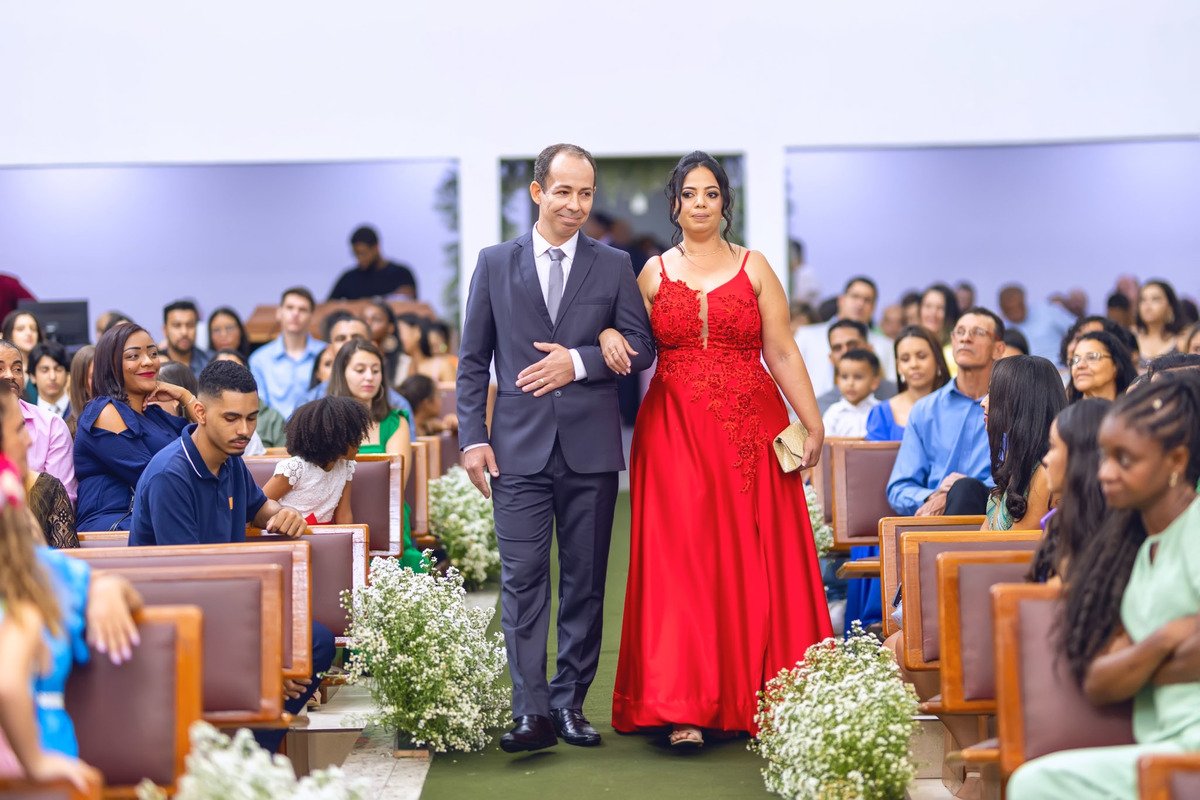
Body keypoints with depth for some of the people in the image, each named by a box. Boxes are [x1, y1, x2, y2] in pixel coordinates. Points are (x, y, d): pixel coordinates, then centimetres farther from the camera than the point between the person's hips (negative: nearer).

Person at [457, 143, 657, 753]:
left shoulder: (614, 266, 8)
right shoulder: (495, 263, 7)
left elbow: (641, 346, 4)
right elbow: (473, 359, 7)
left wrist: (580, 361, -11)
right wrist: (473, 438, -1)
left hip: (591, 450, 1)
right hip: (519, 449, -1)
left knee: (584, 582, 6)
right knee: (522, 580, -6)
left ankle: (571, 703, 15)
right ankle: (532, 712, -5)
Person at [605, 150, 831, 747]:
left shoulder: (754, 267, 8)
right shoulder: (654, 272, 11)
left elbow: (782, 353, 4)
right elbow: (633, 349, 12)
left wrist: (813, 424, -2)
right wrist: (609, 334, -10)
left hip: (751, 429, 0)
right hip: (674, 430, 0)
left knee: (752, 559, -1)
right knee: (681, 558, -5)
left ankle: (752, 698, 9)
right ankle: (686, 707, -4)